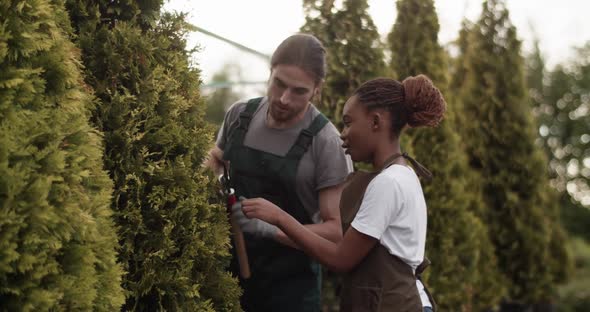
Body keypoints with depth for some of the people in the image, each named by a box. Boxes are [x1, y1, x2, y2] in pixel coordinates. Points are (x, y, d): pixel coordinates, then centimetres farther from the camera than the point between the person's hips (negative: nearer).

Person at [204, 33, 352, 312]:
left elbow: (336, 230, -16)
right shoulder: (239, 115, -3)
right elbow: (214, 161, 17)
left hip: (291, 284, -4)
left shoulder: (325, 142, -17)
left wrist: (270, 228, -27)